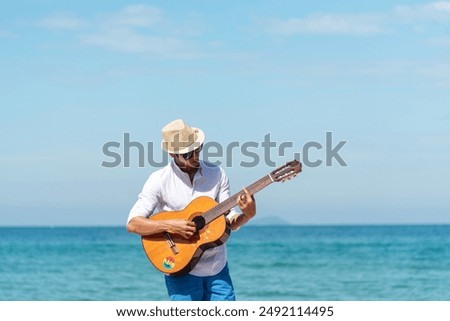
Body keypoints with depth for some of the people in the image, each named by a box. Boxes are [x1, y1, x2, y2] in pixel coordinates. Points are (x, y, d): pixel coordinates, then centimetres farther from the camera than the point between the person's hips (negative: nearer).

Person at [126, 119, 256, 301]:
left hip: (218, 268, 3)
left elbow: (228, 222, 5)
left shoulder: (216, 174, 3)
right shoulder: (160, 180, -7)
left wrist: (247, 215, -16)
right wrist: (170, 226, -24)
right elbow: (133, 224, -12)